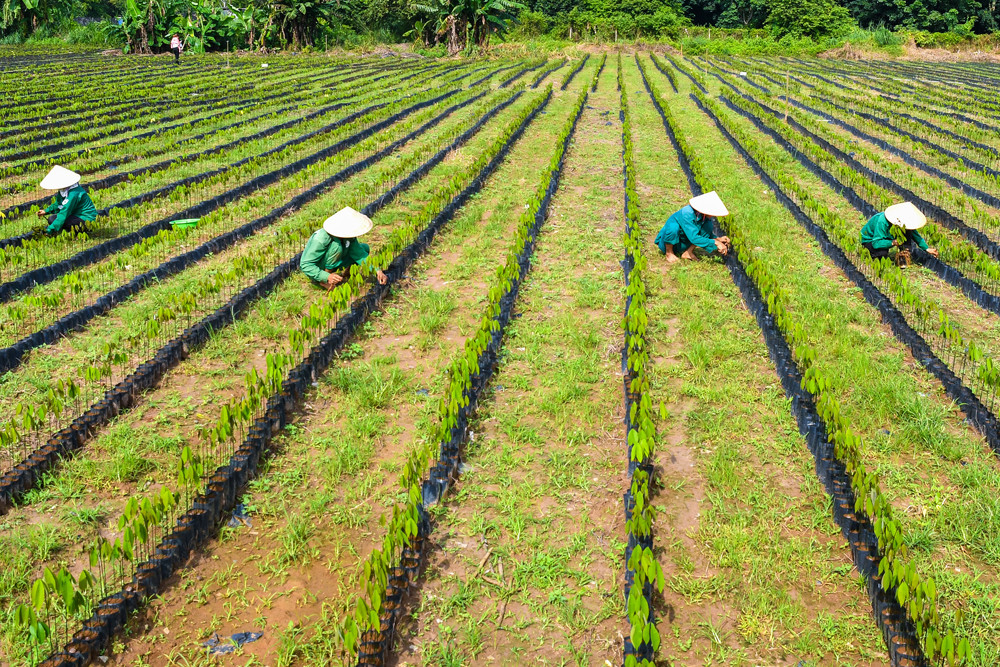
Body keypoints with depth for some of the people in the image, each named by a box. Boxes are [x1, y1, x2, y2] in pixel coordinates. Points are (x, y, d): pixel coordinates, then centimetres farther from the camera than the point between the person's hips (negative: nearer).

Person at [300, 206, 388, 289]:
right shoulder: (322, 239, -35)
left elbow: (359, 253, -15)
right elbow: (305, 265, -33)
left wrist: (377, 270, -28)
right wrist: (327, 277, -44)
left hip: (332, 265, 7)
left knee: (365, 248, -3)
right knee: (336, 246, -34)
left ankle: (340, 274, -7)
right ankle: (324, 281, -19)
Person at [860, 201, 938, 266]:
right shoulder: (882, 222, -38)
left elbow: (916, 235, -1)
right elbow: (876, 243, -37)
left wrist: (927, 249, -4)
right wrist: (892, 242, -46)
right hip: (870, 240, -6)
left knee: (908, 233, -17)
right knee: (882, 253, -39)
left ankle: (904, 257, -12)